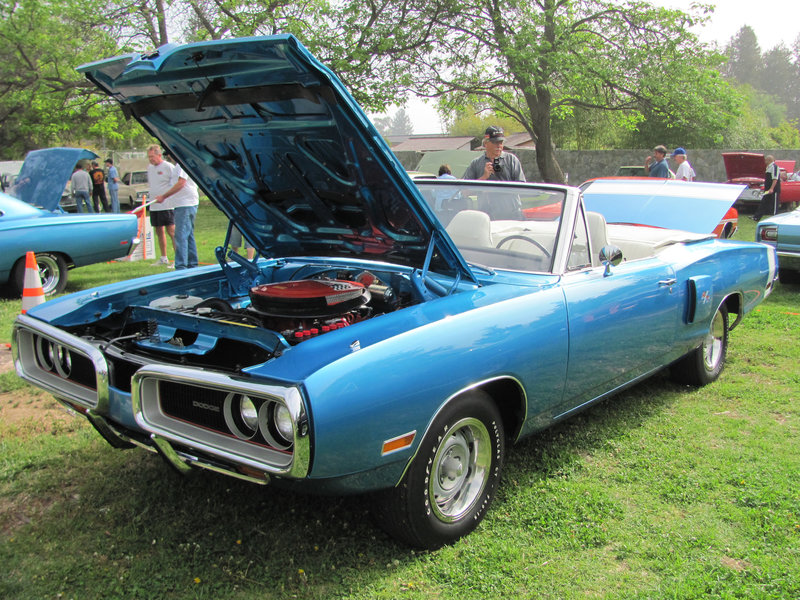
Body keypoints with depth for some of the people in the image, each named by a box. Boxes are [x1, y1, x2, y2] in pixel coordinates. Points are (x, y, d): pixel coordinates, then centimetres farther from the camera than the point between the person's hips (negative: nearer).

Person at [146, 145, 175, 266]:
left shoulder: (168, 167, -8)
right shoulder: (149, 167, 15)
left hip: (166, 205, -8)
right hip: (154, 205, 8)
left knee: (171, 231, -10)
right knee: (159, 232, 11)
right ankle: (163, 258, 20)